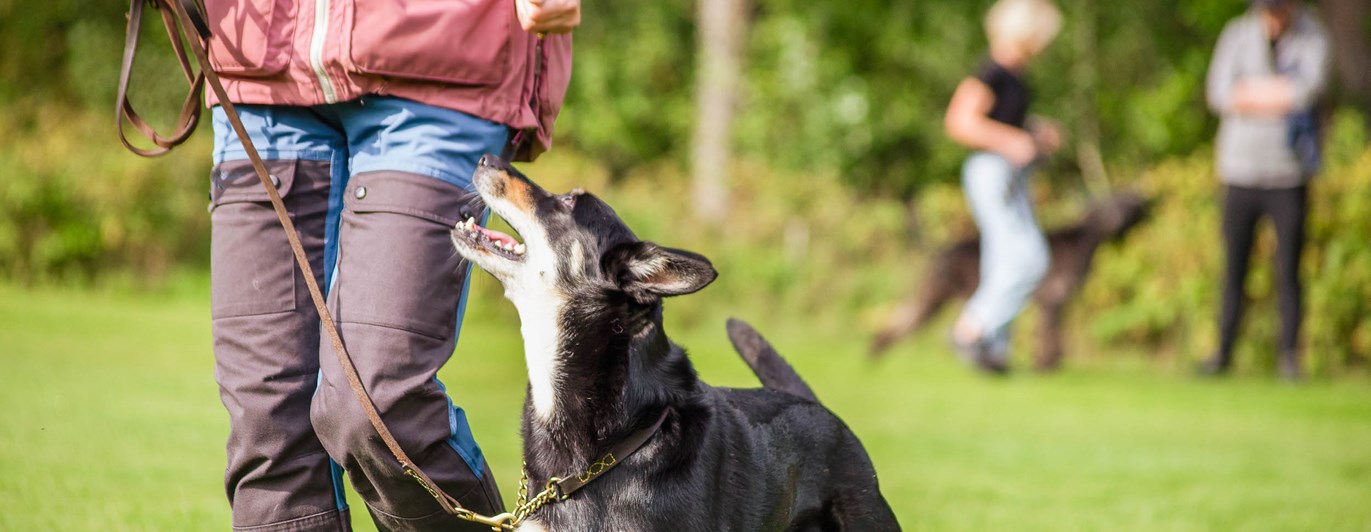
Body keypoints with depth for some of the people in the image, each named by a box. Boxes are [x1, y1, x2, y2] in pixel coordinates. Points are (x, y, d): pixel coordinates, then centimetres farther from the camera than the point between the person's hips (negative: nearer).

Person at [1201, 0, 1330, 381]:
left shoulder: (1312, 38, -1)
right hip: (1240, 171, 2)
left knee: (1288, 270, -2)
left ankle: (1290, 357, 6)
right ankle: (1224, 352, 12)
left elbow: (1309, 88, -18)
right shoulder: (1236, 34, 5)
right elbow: (1218, 94, -5)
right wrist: (1278, 94, -12)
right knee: (1234, 268, 4)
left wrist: (1251, 91, -10)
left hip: (1290, 174, -2)